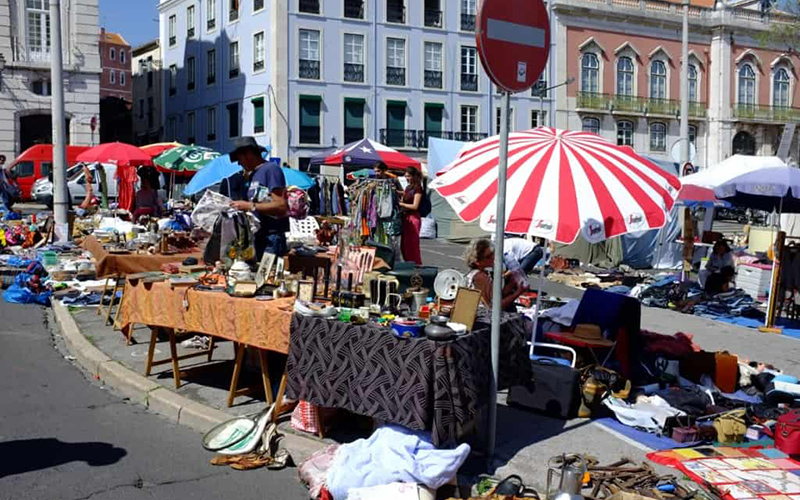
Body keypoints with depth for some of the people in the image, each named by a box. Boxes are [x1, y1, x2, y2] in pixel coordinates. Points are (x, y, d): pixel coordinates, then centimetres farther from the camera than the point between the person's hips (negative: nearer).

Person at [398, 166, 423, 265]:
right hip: (405, 217, 8)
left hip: (414, 218, -8)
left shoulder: (417, 188, -9)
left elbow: (415, 206, -14)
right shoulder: (408, 187, 16)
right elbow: (404, 200, 20)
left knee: (413, 244, -6)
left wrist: (401, 204, -9)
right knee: (404, 244, 8)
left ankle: (417, 265, -1)